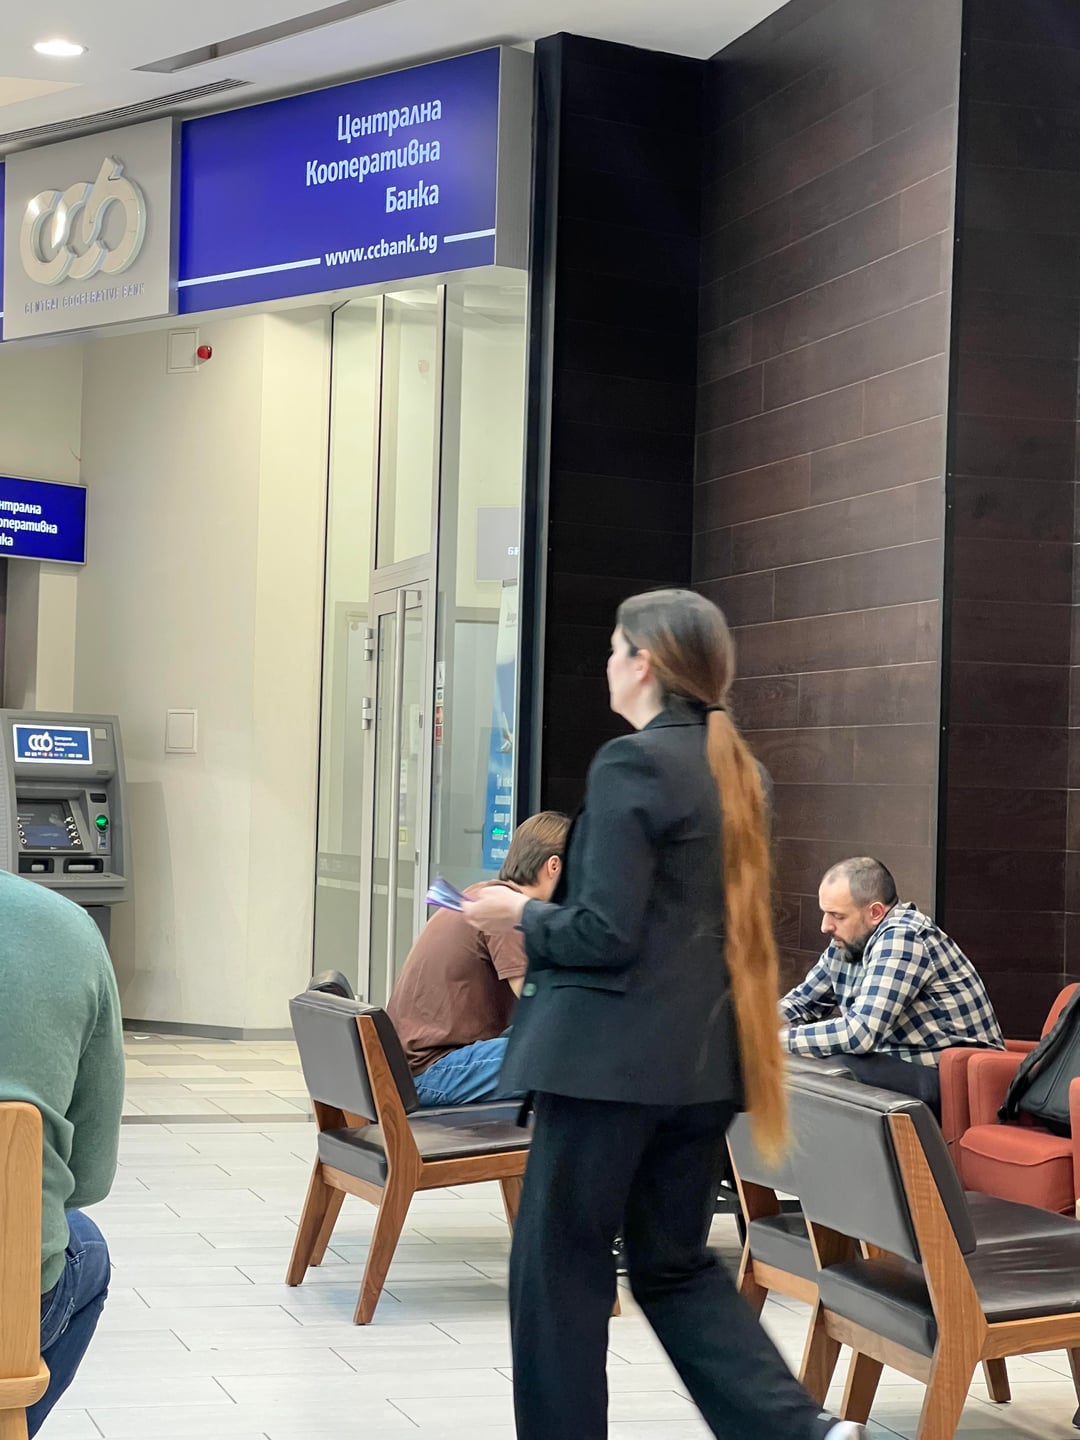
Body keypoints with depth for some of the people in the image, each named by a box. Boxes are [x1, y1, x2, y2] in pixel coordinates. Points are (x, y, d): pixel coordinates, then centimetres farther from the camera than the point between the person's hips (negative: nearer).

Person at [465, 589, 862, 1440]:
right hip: (703, 1057, 9)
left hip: (615, 1054, -8)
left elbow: (606, 932, -18)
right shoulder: (735, 768, 12)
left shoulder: (633, 762, -14)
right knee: (675, 1263, 16)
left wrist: (522, 916, 0)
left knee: (559, 1261, 6)